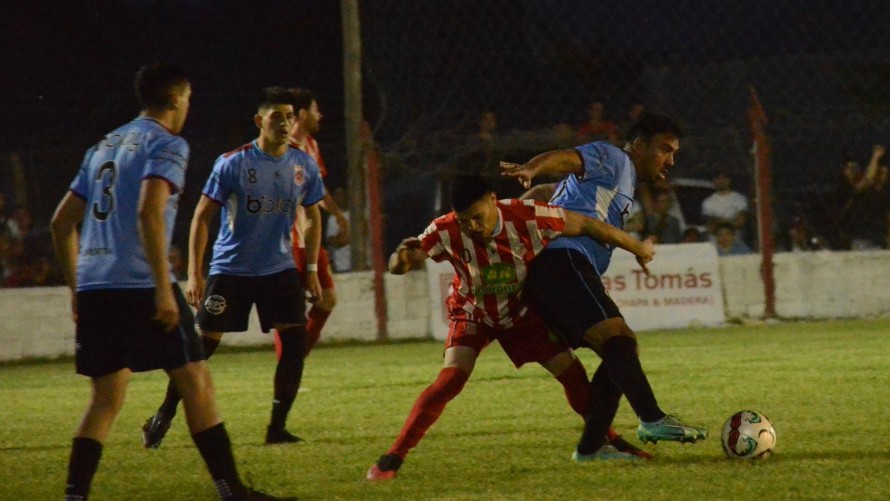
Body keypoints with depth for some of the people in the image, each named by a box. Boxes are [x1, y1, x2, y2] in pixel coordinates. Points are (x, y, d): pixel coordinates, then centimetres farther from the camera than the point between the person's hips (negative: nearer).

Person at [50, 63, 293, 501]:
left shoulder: (104, 147, 21)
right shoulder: (166, 145, -2)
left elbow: (61, 223, 22)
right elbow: (149, 212, -19)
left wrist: (77, 290, 27)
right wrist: (163, 289, -19)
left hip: (93, 289, 7)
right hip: (139, 286, -7)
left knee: (105, 399, 10)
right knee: (196, 383, 0)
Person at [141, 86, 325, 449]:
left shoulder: (304, 166, -1)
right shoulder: (232, 163, -12)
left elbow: (312, 217, 14)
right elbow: (202, 217, -8)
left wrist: (312, 270, 10)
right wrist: (194, 274, -13)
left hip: (279, 269, 3)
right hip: (230, 268, -3)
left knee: (295, 340, -10)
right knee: (203, 344, 0)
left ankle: (277, 427, -1)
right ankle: (163, 418, 15)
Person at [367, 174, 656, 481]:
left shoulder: (529, 217, -31)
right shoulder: (446, 232, -30)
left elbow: (586, 225, -18)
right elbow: (398, 266, -29)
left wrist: (636, 247, -7)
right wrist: (403, 258, -56)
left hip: (522, 313, 2)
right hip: (472, 315, -2)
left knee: (571, 372, -5)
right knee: (450, 380, -22)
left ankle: (607, 442, 17)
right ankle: (393, 458, -18)